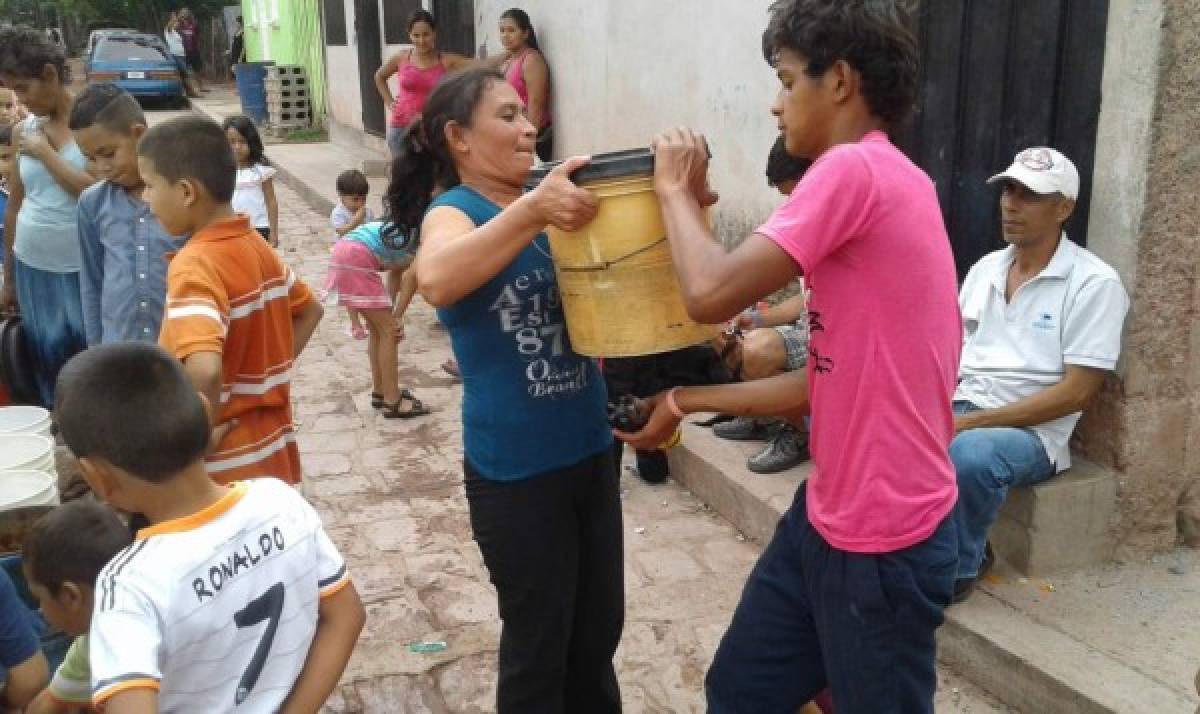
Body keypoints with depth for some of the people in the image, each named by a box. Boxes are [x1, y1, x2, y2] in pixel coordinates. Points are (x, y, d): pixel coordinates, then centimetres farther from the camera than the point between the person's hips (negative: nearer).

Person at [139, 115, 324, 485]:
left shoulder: (194, 264, -23)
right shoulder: (256, 245, 2)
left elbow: (204, 371, -38)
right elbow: (310, 311, 17)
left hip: (226, 467, -8)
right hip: (270, 451, 8)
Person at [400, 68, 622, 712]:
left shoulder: (554, 203, 7)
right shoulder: (453, 212, -12)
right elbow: (435, 281, -35)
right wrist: (531, 211, -45)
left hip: (589, 448, 6)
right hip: (515, 469, -6)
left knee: (599, 625, 21)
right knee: (538, 640, 12)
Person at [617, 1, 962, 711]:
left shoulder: (855, 170, -18)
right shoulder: (876, 179, 12)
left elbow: (712, 293, -25)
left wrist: (678, 191, -7)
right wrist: (688, 401, 12)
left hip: (884, 539, -9)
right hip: (829, 515, 9)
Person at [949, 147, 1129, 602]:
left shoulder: (1094, 283, -8)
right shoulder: (985, 268, 13)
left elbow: (1078, 391, -13)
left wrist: (974, 421, -19)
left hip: (1030, 432, -6)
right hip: (957, 413, 6)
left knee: (968, 454, -38)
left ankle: (959, 566, -9)